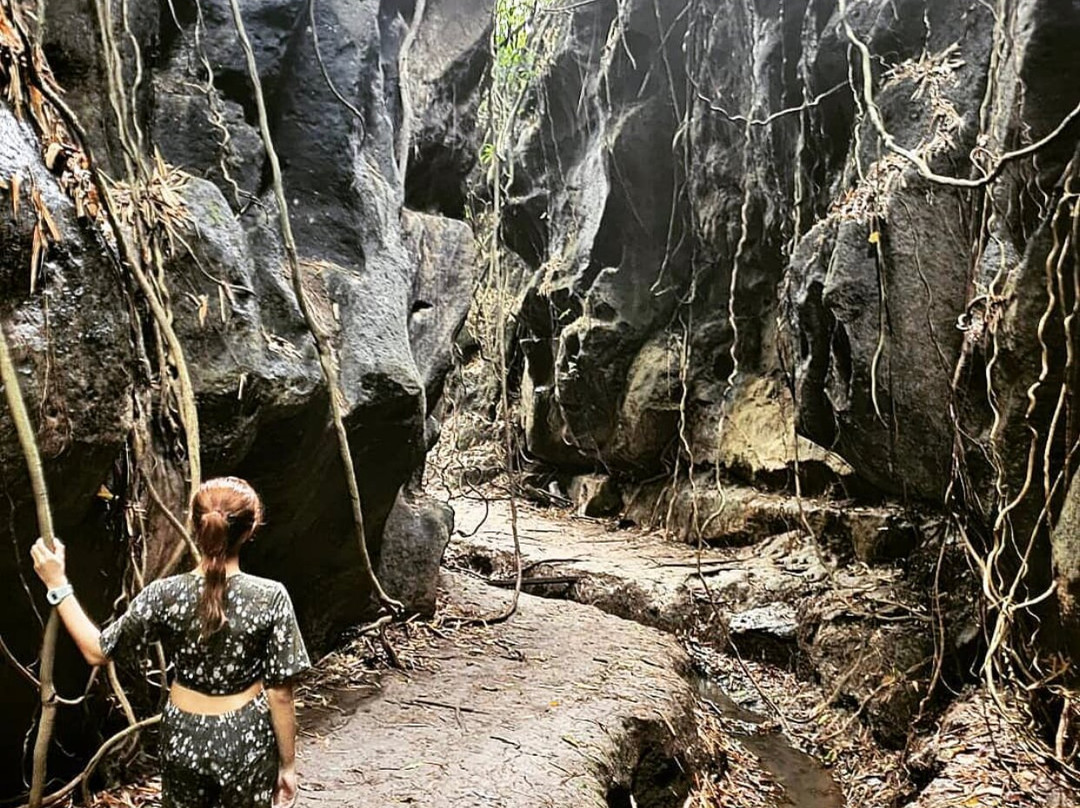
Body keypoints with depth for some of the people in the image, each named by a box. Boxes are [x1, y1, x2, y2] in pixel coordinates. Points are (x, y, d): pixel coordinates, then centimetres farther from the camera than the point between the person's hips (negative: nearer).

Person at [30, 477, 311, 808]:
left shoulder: (166, 595, -16)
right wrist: (288, 765, -2)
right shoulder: (270, 597, -21)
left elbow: (97, 651, -2)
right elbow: (280, 695, -15)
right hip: (247, 742, -2)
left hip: (184, 739, 2)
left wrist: (58, 585, 4)